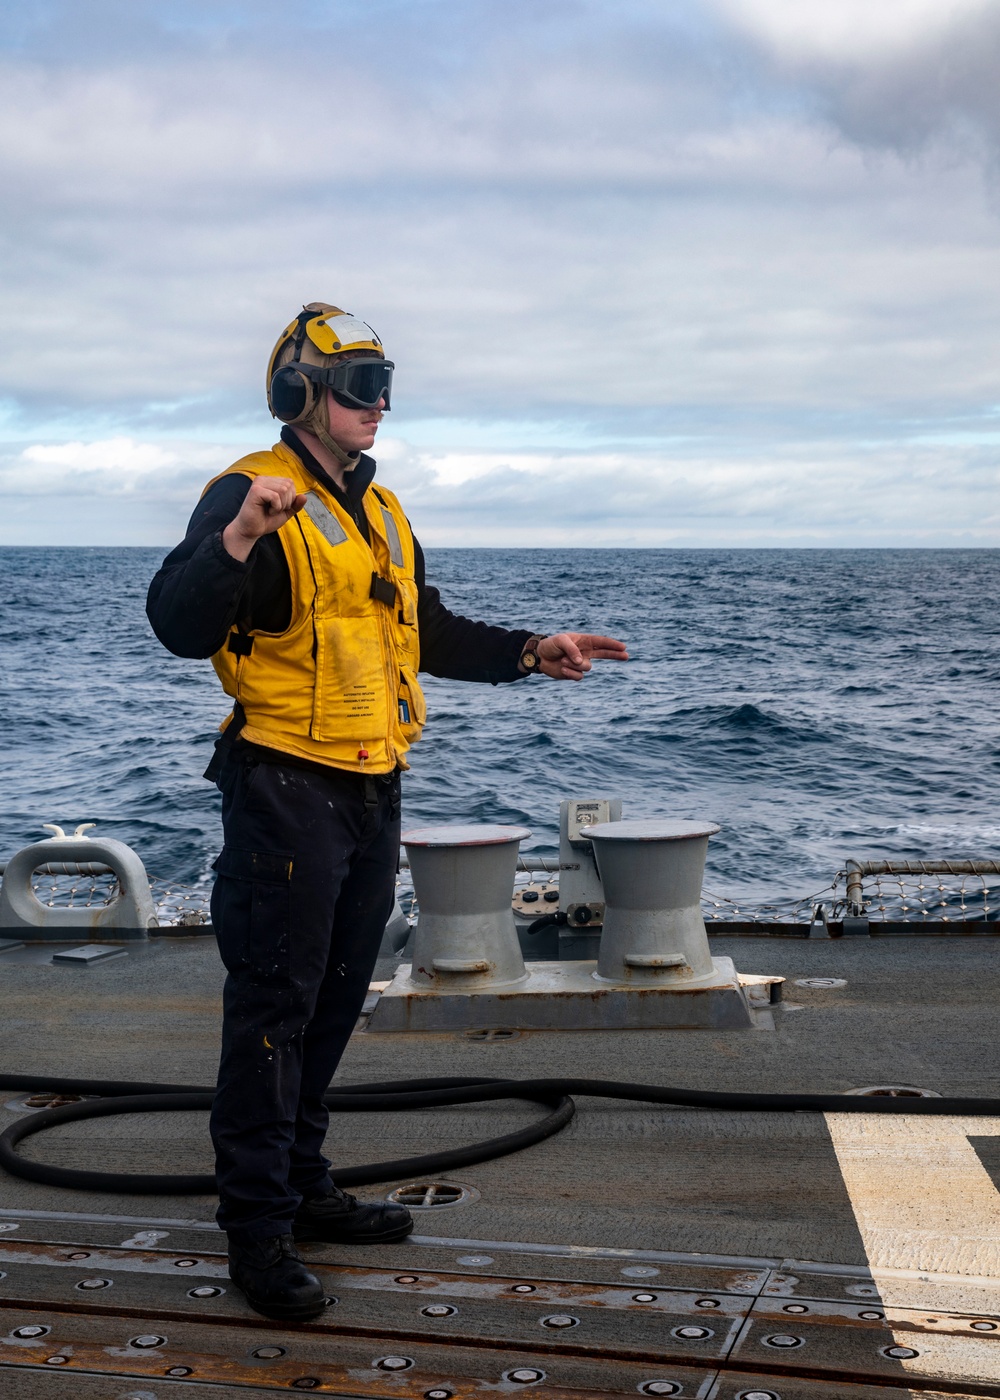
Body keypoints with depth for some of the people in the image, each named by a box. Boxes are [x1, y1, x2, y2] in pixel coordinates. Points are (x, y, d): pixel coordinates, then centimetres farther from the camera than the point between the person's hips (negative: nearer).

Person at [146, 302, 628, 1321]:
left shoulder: (380, 511, 16)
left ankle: (303, 1187, 30)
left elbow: (428, 632, 25)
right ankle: (257, 1229, 5)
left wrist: (529, 654, 16)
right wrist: (240, 536, -40)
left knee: (335, 999, 16)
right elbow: (179, 625, -24)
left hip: (371, 791, 9)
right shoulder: (251, 494, -11)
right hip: (287, 789, -9)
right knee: (274, 1005, -4)